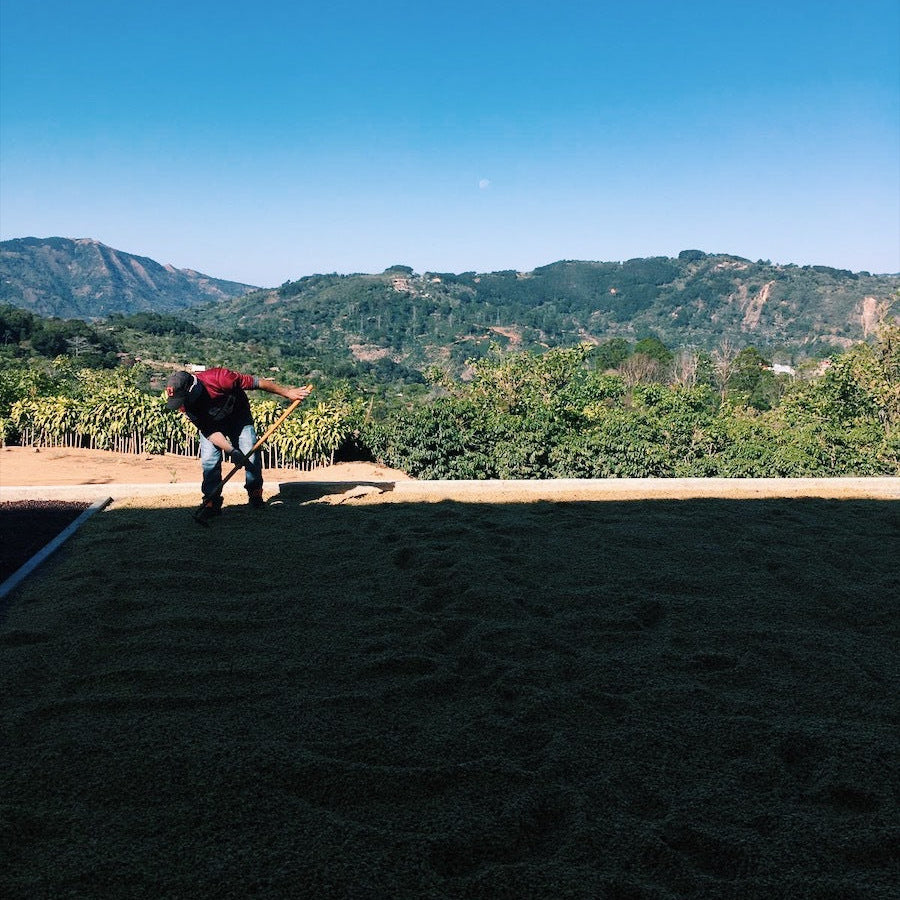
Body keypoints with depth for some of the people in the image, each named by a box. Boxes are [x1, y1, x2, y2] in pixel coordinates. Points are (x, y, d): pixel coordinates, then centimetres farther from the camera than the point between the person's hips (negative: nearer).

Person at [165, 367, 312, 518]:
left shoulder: (218, 378, -40)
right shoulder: (186, 404, -27)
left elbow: (257, 383, -30)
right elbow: (209, 431, -23)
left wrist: (287, 392, -22)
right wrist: (231, 451, -36)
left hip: (239, 419, -2)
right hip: (211, 423, 2)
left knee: (251, 457, -9)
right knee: (208, 460, -15)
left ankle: (255, 494, 13)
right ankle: (212, 502, -2)